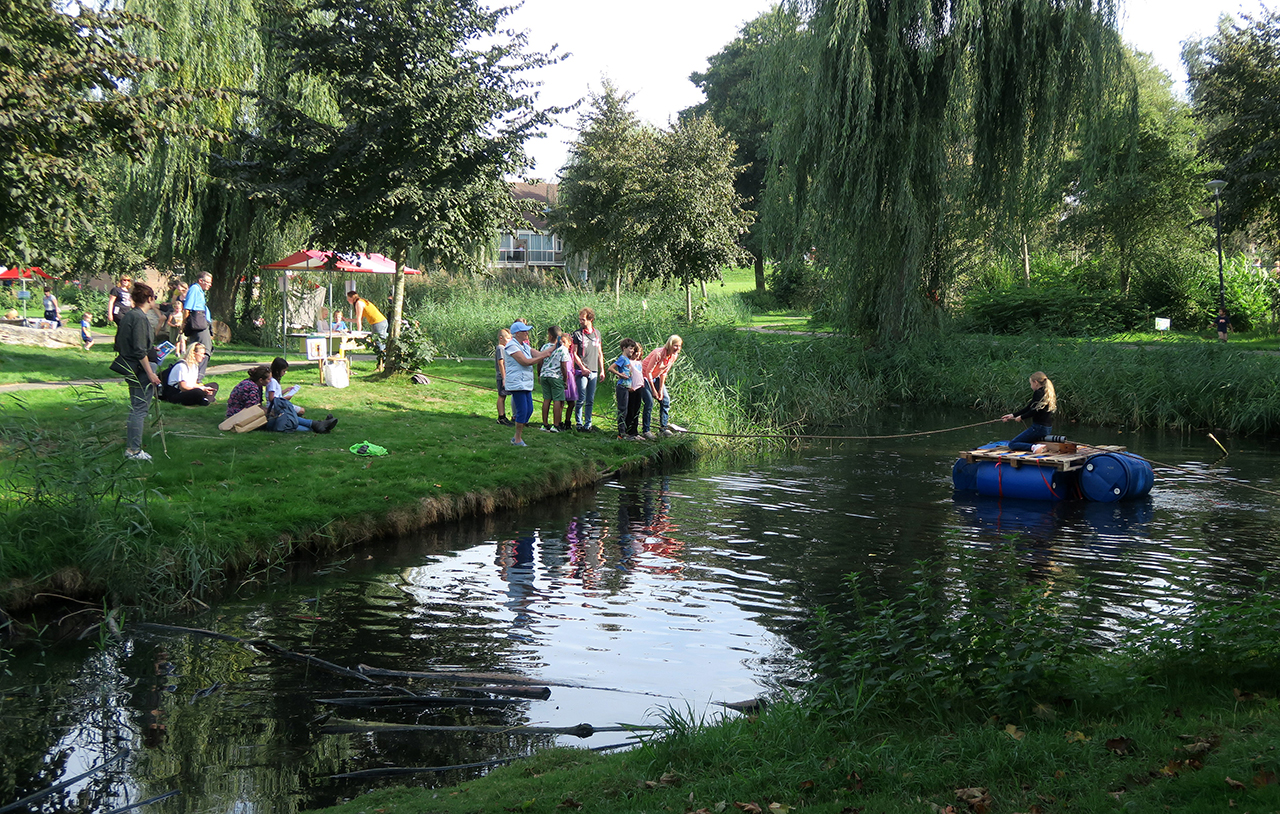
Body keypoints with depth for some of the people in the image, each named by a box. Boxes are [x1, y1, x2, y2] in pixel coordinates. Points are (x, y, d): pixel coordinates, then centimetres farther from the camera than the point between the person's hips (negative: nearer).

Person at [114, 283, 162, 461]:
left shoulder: (127, 315, 10)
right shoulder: (139, 318, -18)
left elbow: (119, 343, 18)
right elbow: (140, 350, -21)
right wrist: (150, 374, -19)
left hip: (129, 368, 10)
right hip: (140, 368, -10)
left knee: (136, 407, 19)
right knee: (140, 409, -5)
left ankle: (130, 444, 27)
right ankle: (133, 450, -3)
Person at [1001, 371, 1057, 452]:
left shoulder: (1038, 393, -14)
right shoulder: (1048, 393, 15)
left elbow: (1033, 411, -19)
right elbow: (1028, 408, 17)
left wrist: (1021, 417, 0)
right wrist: (1013, 415, 17)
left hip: (1039, 427, -10)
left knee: (1012, 444, -7)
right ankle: (1041, 439, 9)